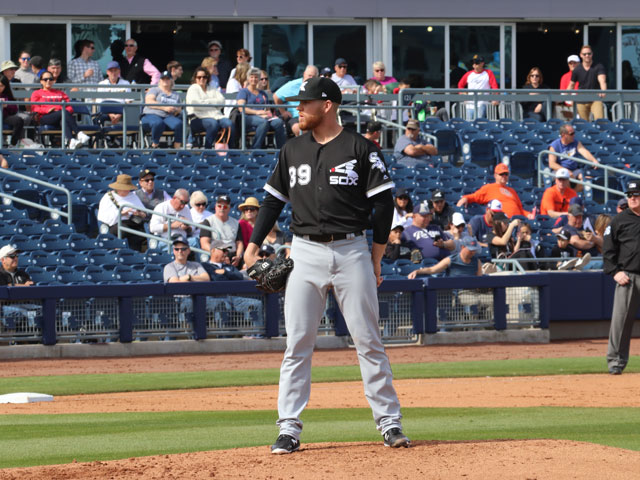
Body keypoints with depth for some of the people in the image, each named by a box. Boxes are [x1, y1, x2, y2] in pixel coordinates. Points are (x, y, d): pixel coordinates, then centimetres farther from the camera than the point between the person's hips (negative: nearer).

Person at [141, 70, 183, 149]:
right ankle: (154, 145, -23)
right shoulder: (154, 90, 15)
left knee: (178, 124, -33)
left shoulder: (176, 95, 29)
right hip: (152, 115, -3)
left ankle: (177, 147, -30)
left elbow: (179, 109, 28)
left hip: (169, 117, 3)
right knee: (158, 123, -41)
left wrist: (177, 110, 2)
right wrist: (164, 108, -13)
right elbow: (149, 102, -3)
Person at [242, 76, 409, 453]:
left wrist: (376, 258, -3)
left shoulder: (360, 149, -2)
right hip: (306, 252, 3)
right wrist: (254, 244, 7)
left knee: (368, 340, -1)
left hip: (352, 250, -3)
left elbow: (383, 203, -1)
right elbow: (274, 199, 17)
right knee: (298, 343, -2)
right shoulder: (293, 151, 11)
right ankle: (290, 429, 0)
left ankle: (390, 422, 5)